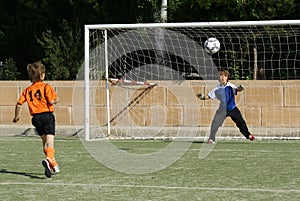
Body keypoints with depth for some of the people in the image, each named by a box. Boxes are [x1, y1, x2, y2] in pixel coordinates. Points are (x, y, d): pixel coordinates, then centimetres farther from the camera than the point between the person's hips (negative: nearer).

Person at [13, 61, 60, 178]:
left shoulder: (27, 90, 8)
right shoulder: (46, 87, -6)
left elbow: (19, 104, 7)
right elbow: (51, 101, -16)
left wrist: (16, 116, 22)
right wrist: (56, 100, 7)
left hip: (36, 118, 5)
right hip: (47, 116, -5)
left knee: (45, 141, 20)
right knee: (50, 142, -12)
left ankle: (53, 164, 26)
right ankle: (48, 159, -39)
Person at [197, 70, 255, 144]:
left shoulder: (230, 86, -6)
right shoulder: (217, 89, -3)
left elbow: (236, 89, -22)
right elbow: (208, 96, 4)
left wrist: (239, 89, -45)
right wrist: (203, 97, -15)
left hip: (233, 109, 0)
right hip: (222, 109, 0)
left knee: (241, 122, 10)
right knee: (215, 123, -18)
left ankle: (248, 135, 34)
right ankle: (211, 139, -6)